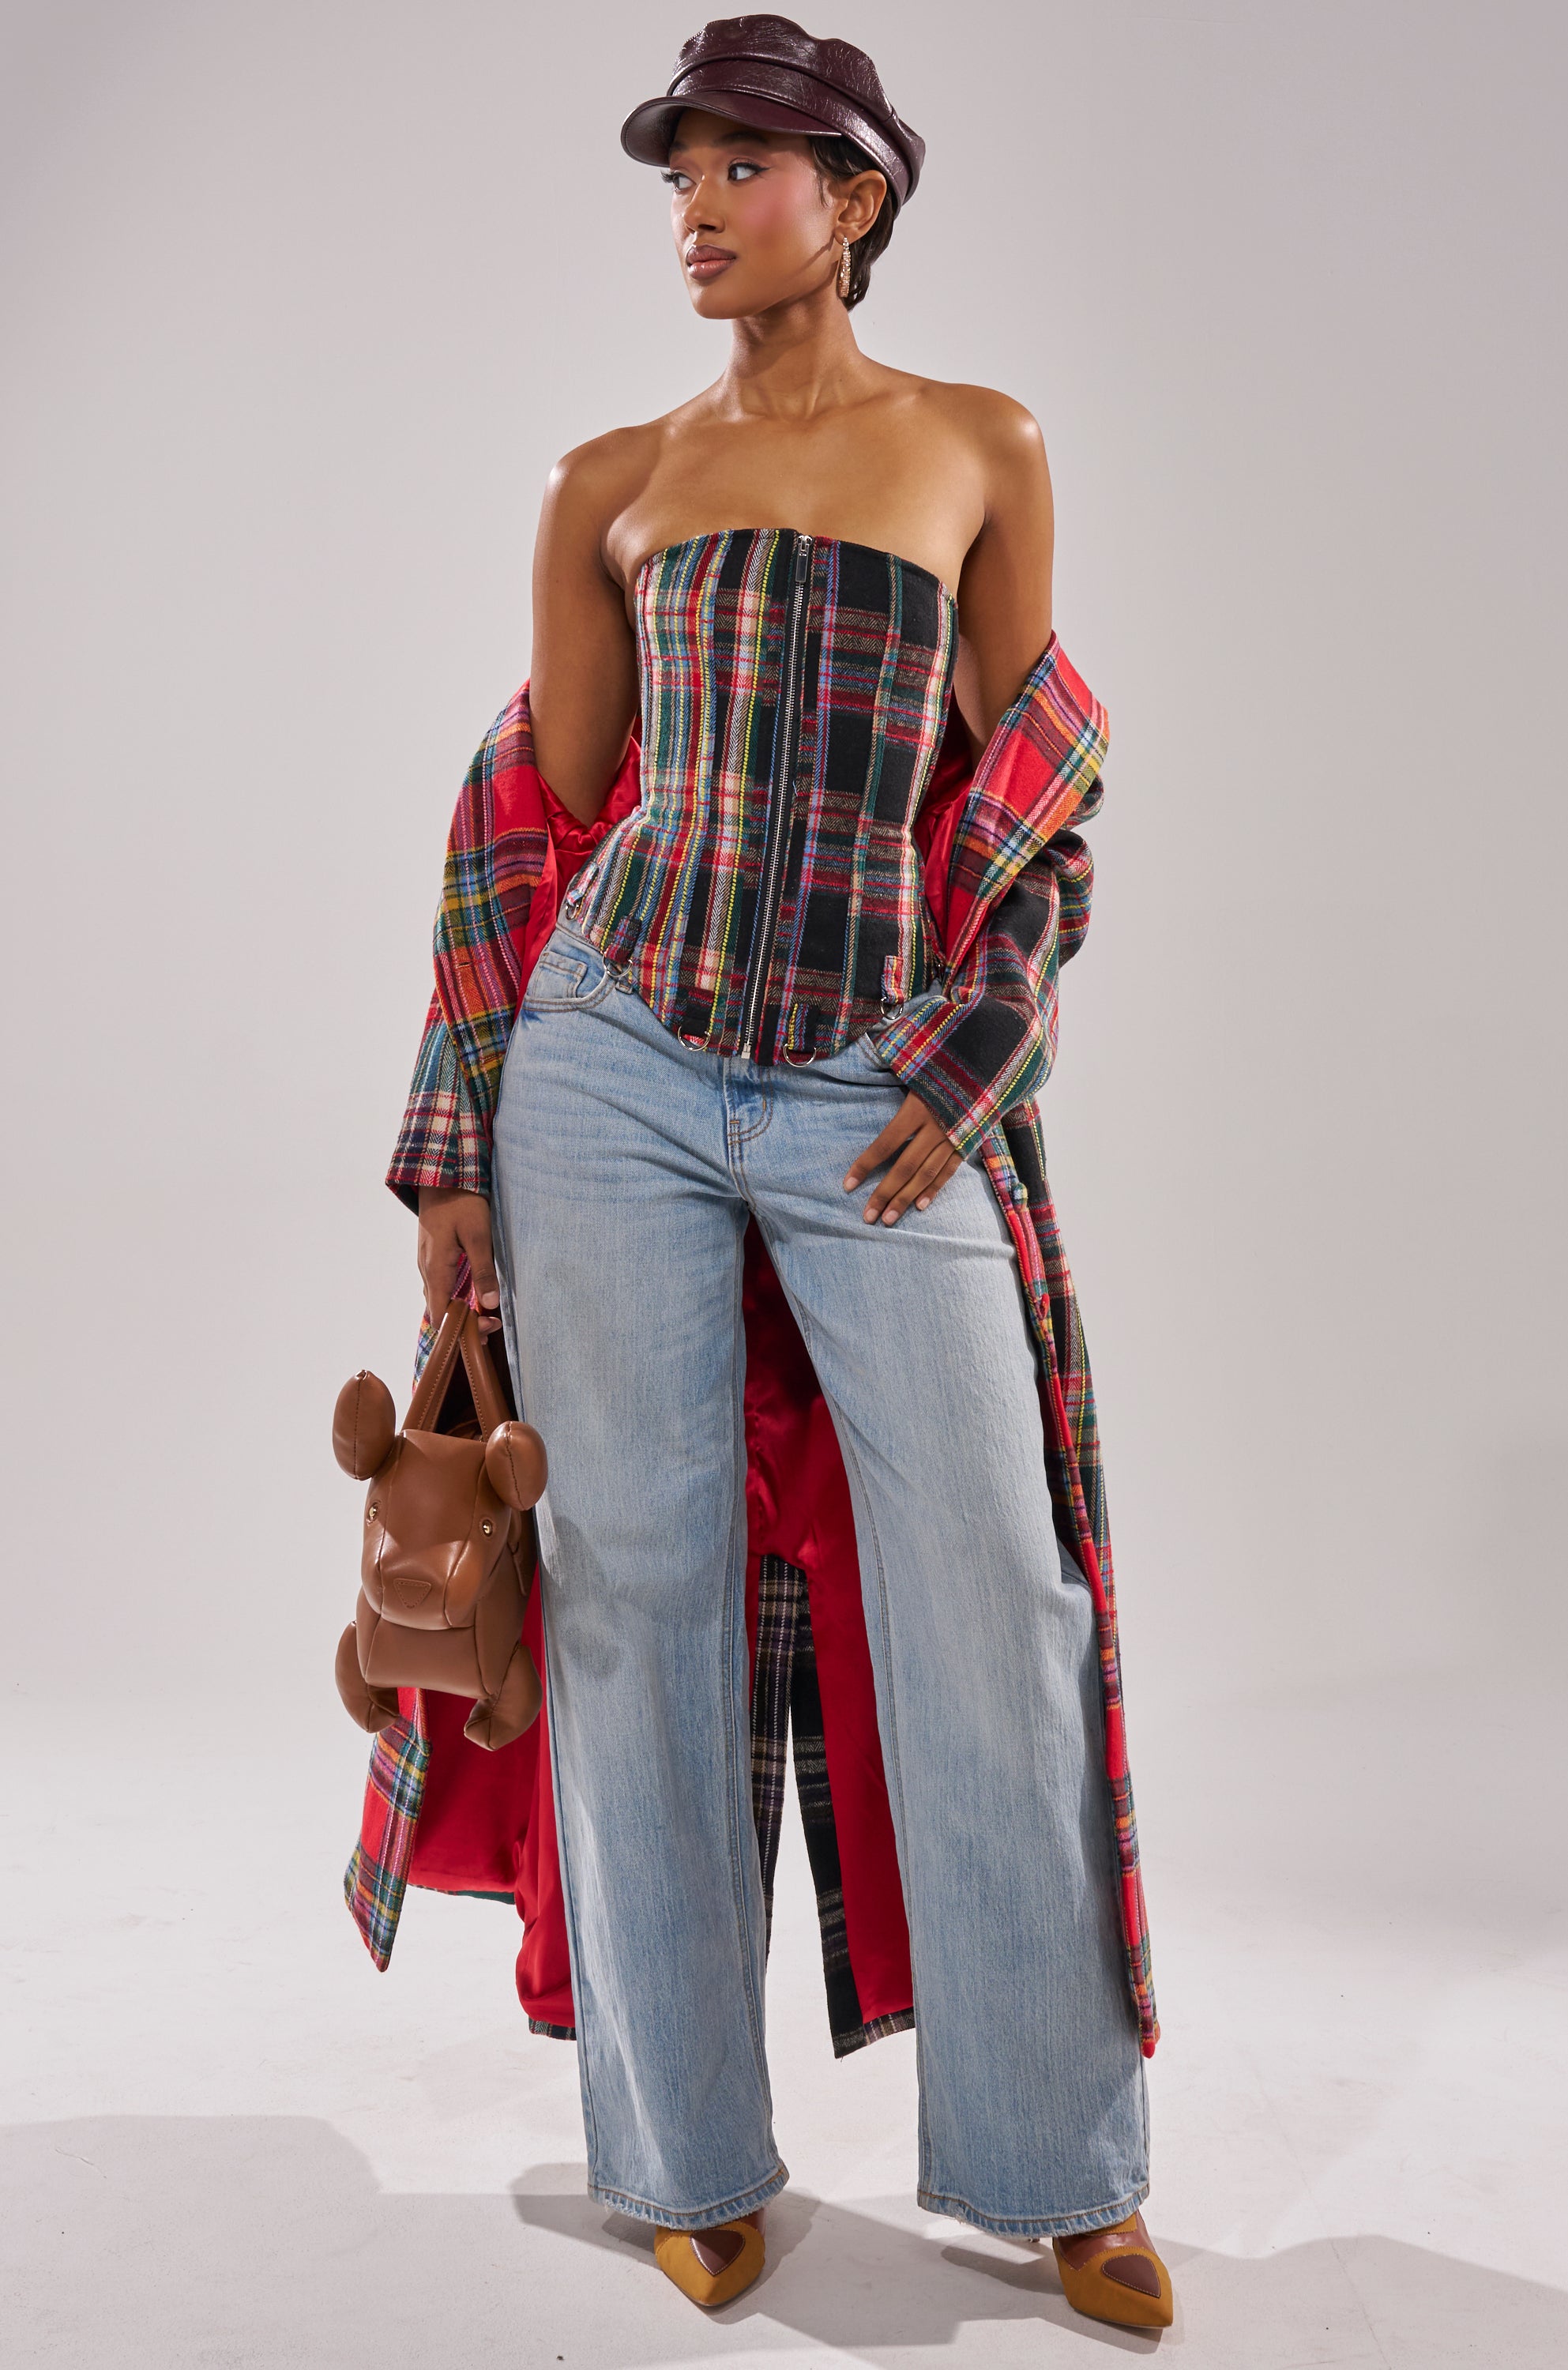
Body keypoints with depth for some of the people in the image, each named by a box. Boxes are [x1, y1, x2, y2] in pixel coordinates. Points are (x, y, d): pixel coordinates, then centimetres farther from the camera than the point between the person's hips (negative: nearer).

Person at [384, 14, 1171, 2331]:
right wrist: (457, 1153, 5)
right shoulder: (610, 483, 11)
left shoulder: (982, 449, 10)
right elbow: (537, 814, 10)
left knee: (990, 1596, -1)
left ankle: (1053, 2161, 19)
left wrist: (966, 1065, -3)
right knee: (643, 1594, 3)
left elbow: (1030, 793, 10)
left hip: (876, 1096, 0)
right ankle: (695, 2156, 21)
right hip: (613, 1069, 1)